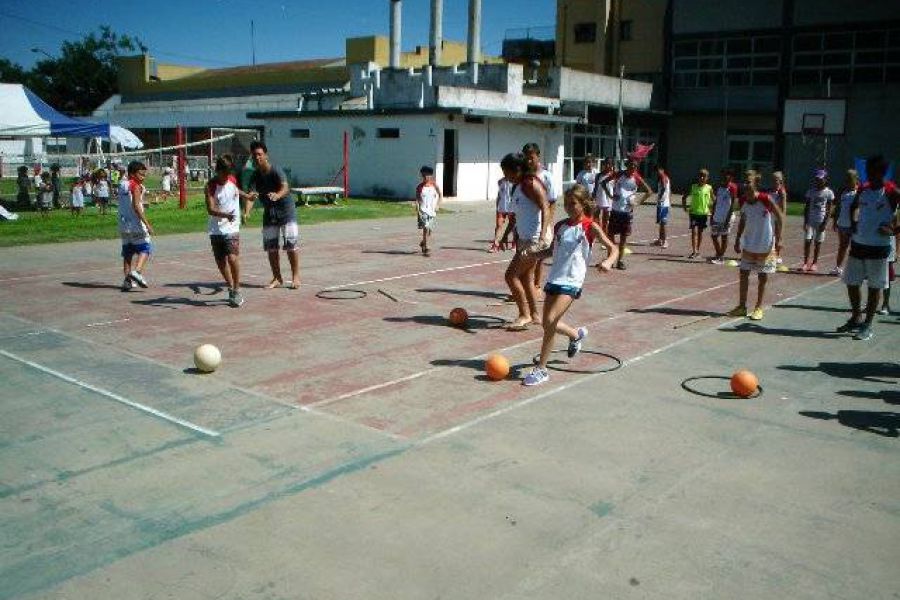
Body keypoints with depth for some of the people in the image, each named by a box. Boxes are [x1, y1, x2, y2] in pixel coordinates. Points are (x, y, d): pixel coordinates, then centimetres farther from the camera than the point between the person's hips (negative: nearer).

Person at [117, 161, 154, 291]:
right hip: (135, 224, -8)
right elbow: (136, 206, -20)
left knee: (127, 252, 11)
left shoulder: (122, 185, 14)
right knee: (145, 248, 1)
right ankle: (137, 271, -20)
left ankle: (127, 279, 8)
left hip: (123, 224, 8)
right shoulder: (135, 186, -10)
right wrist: (147, 223, -22)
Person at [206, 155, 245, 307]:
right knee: (221, 262, 8)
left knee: (232, 258, -15)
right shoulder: (210, 186, -10)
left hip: (232, 228, 0)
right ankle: (231, 288, 28)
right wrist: (225, 215, -37)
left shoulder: (233, 180, 1)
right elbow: (210, 209, -22)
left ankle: (237, 291, -3)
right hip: (216, 230, 0)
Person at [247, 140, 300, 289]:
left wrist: (277, 195, -57)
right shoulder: (255, 176, -3)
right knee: (270, 246, 6)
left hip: (285, 210, -5)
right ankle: (277, 278, 16)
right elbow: (252, 194, -16)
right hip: (269, 212, 6)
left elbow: (285, 188, -34)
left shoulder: (276, 171, -18)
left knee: (291, 244, -8)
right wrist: (246, 211, -36)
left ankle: (295, 277, 1)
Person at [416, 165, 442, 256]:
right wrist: (417, 210, -12)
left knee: (430, 230, 8)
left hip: (431, 210, 3)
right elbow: (417, 199, -2)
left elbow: (439, 195, 15)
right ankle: (425, 248, -13)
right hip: (423, 210, -3)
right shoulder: (419, 187, -3)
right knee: (426, 228, -17)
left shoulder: (434, 186, 2)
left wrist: (437, 206, 7)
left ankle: (423, 243, 36)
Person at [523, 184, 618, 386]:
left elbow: (613, 249, -7)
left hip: (571, 282, -6)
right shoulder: (560, 225, 11)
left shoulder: (590, 227, -5)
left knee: (550, 322, -17)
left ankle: (541, 369, -8)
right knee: (549, 324, 12)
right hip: (554, 279, 7)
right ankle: (577, 334, 45)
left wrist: (608, 262, -28)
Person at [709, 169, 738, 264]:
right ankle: (718, 255, 25)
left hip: (726, 217, -7)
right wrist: (712, 214, 11)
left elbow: (733, 204, -12)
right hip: (717, 216, 7)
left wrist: (728, 218, -16)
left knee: (724, 237, 1)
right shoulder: (719, 187, 10)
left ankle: (721, 257, 7)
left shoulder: (732, 188, -10)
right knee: (714, 235, 10)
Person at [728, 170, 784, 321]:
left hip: (766, 245, -5)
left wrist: (778, 239, -13)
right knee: (744, 273, 5)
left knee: (763, 277, 5)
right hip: (748, 244, 5)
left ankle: (758, 308, 15)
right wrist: (738, 239, 10)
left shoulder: (766, 200, -19)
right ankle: (742, 306, 14)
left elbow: (780, 218, -11)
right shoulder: (743, 201, -3)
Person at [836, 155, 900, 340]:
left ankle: (868, 325, 12)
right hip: (858, 244, 6)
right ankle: (856, 318, 28)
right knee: (851, 283, 11)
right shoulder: (863, 190, 5)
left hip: (879, 247, -6)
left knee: (875, 287, 4)